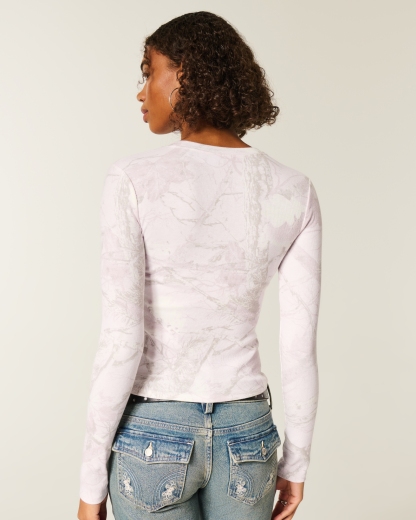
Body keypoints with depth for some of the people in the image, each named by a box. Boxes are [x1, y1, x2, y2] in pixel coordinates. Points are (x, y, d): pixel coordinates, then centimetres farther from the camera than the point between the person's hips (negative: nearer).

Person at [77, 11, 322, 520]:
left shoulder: (134, 179, -16)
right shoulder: (294, 190, -5)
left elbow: (121, 341, -19)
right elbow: (301, 342, -4)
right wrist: (296, 462, 9)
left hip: (153, 437, -2)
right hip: (243, 435, 3)